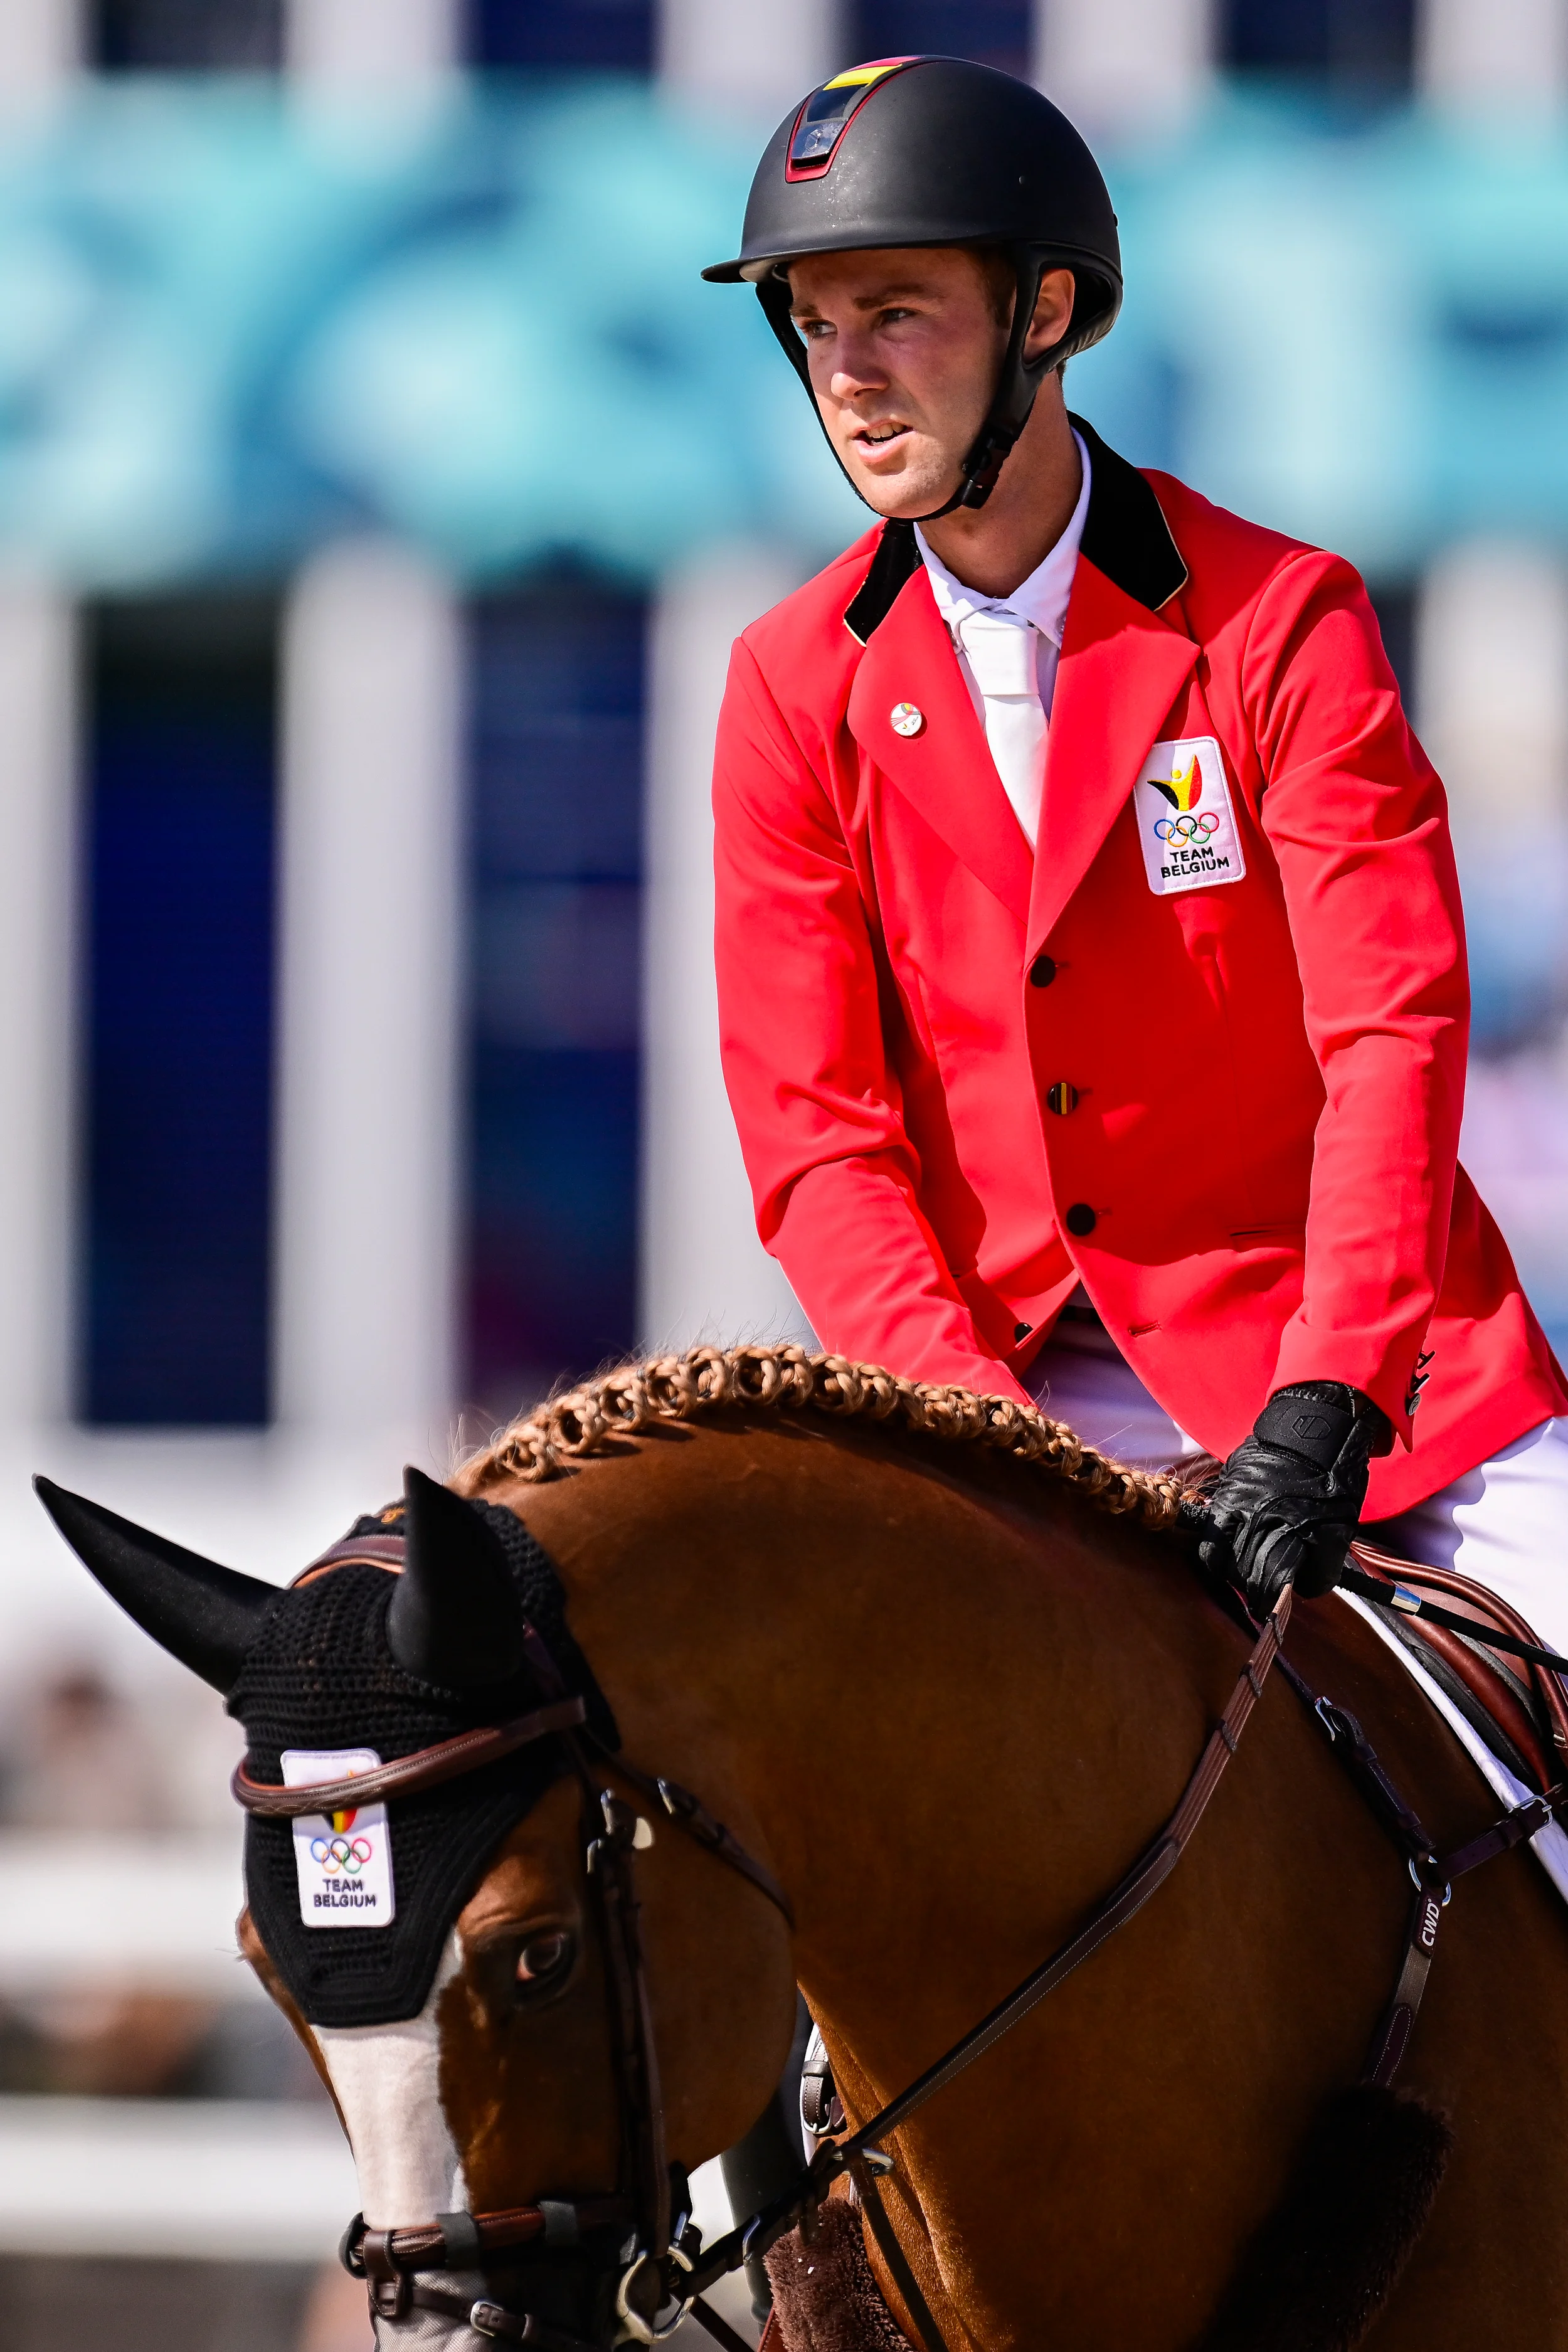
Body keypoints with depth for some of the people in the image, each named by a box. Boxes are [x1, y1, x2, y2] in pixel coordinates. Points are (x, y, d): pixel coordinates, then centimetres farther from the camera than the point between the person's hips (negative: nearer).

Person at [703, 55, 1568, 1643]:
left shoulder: (1281, 620, -6)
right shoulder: (794, 689, 2)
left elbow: (1392, 1031, -14)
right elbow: (813, 1134, -2)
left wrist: (1321, 1407, -28)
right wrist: (983, 1435, -18)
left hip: (1346, 1348, -2)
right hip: (988, 1357, 2)